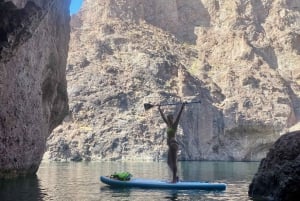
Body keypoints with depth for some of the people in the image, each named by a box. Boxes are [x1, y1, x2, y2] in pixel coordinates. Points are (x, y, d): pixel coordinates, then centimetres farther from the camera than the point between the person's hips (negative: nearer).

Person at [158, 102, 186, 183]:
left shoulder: (174, 125, -5)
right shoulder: (168, 125, 14)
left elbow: (178, 116, -13)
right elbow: (163, 116, 24)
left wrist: (182, 107, -19)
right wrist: (159, 109, 31)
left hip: (173, 144, -8)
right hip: (170, 145, 8)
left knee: (174, 162, -6)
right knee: (169, 162, 11)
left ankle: (174, 178, -3)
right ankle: (175, 177, 21)